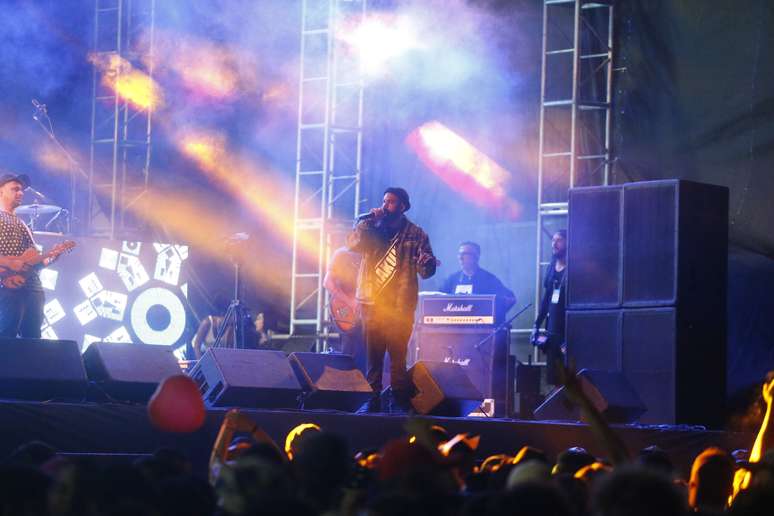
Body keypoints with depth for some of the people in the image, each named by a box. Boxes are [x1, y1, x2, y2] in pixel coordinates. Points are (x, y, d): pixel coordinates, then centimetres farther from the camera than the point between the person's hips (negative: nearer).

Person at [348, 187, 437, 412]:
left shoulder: (416, 234, 5)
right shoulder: (373, 229, 13)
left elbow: (427, 271, 1)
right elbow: (353, 244, -5)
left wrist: (426, 262, -22)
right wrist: (369, 220, -8)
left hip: (400, 306, -3)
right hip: (372, 303, 3)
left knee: (398, 356, -7)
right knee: (373, 355, 4)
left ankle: (399, 404, -1)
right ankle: (372, 401, 9)